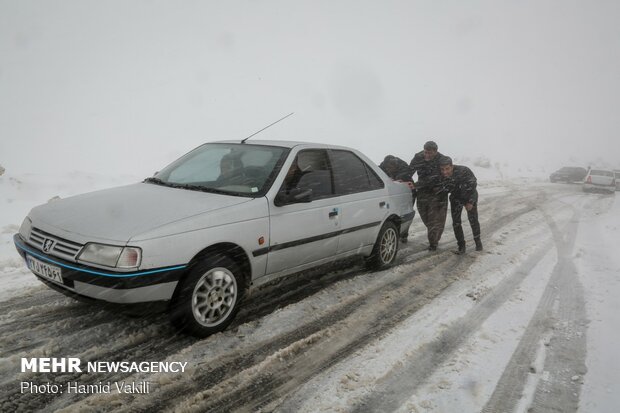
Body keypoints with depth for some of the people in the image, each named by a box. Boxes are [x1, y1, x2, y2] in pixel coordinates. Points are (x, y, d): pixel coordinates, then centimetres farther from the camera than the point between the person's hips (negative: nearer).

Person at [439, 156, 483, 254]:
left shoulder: (463, 171, -37)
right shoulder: (441, 176, -26)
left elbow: (473, 184, -20)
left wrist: (470, 202, -16)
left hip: (469, 195, -2)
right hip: (456, 197, 2)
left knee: (473, 219, 3)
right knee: (456, 222, -4)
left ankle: (478, 241, 28)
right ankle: (461, 246, 9)